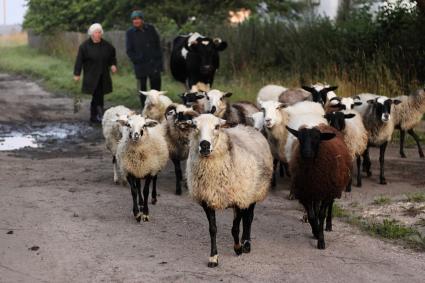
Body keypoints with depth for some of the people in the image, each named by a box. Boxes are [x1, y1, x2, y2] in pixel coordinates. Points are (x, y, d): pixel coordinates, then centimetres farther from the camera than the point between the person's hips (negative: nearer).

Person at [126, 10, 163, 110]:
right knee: (142, 90, 3)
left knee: (156, 88, 4)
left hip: (154, 65, 2)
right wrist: (137, 60, -10)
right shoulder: (130, 33, 0)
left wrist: (159, 60, 2)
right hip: (141, 66, -1)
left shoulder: (150, 29, 5)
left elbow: (158, 44, 9)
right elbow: (129, 51, 3)